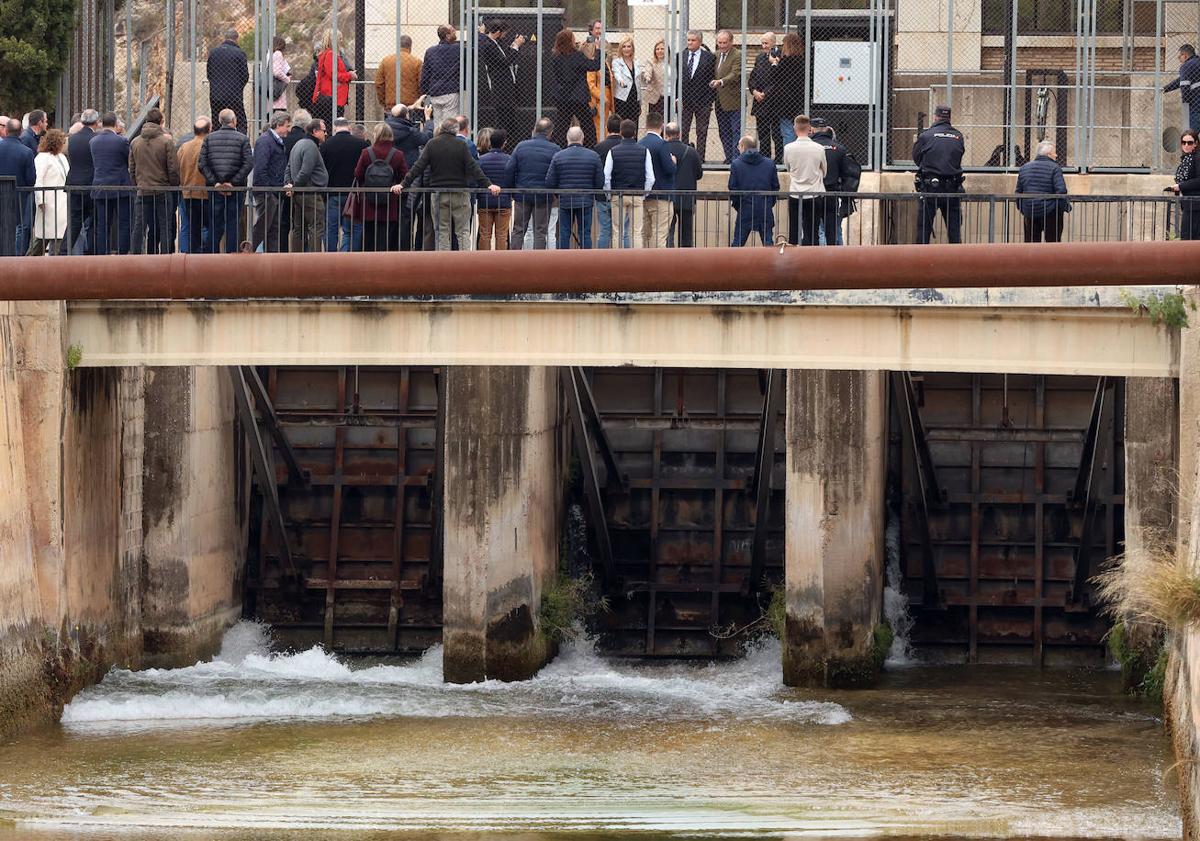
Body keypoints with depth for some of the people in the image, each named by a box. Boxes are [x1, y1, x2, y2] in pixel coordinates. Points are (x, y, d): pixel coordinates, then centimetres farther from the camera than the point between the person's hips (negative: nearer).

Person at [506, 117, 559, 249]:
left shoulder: (521, 146, 1)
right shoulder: (554, 149, -6)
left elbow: (509, 170, 0)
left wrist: (512, 190, 9)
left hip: (522, 195, 2)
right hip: (543, 197, -2)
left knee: (518, 230, 9)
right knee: (540, 232, 3)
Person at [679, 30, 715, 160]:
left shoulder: (708, 57, -1)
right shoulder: (681, 56, 7)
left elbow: (711, 79, -1)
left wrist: (710, 100, -5)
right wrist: (678, 96, 0)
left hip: (702, 100, -2)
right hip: (684, 100, 2)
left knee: (702, 133, 3)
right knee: (683, 131, 1)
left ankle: (700, 158, 7)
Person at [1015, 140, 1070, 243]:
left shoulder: (1024, 168, 11)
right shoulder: (1054, 168, -8)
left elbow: (1018, 192, 14)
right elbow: (1061, 191, -16)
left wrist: (1021, 208, 23)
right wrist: (1066, 206, -3)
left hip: (1029, 213, 5)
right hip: (1050, 214, -5)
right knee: (1053, 243, 2)